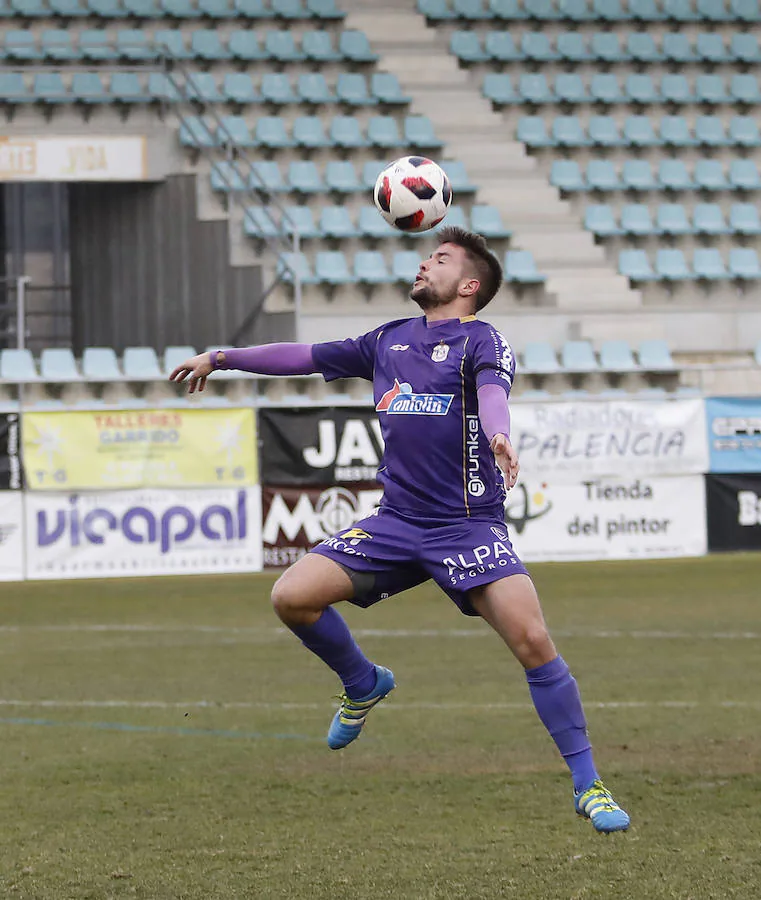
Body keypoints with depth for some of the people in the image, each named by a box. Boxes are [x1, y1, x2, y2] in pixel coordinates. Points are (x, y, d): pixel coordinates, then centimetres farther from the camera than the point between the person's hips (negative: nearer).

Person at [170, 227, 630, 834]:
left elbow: (492, 391, -23)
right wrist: (221, 358, 32)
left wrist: (500, 438, -45)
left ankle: (587, 785, -7)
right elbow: (306, 356, 28)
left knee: (533, 641, -19)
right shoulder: (388, 342, 17)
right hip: (396, 522, 5)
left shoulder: (481, 340, -2)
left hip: (468, 526, -5)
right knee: (292, 596, -9)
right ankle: (363, 684, 20)